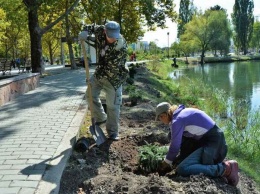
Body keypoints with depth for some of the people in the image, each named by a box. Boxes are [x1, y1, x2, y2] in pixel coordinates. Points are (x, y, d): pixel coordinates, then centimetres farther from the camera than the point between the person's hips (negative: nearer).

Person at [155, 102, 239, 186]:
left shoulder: (177, 120, -13)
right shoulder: (183, 112, 15)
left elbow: (175, 146, -10)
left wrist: (166, 163, 6)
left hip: (212, 143, -11)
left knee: (182, 169, -22)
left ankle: (225, 169, -19)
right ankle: (223, 165, 12)